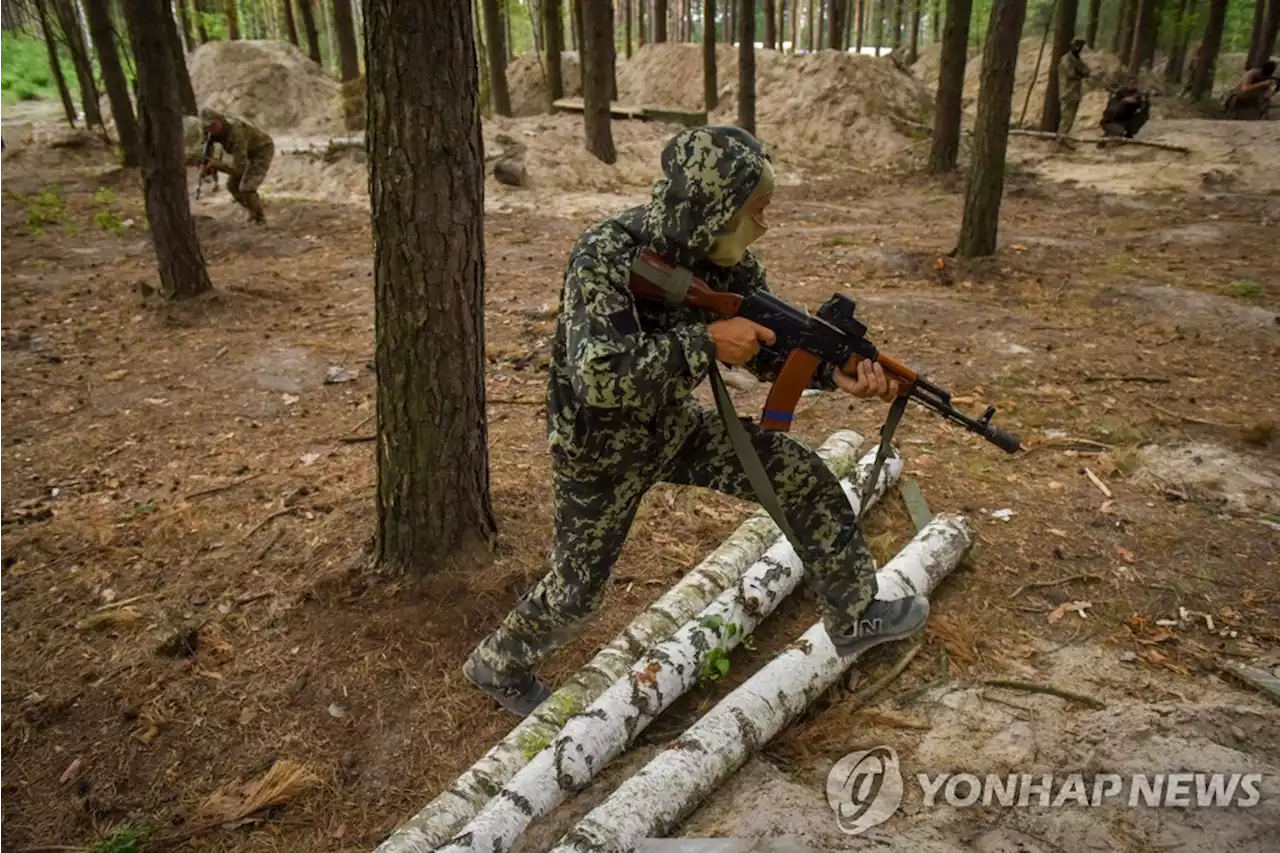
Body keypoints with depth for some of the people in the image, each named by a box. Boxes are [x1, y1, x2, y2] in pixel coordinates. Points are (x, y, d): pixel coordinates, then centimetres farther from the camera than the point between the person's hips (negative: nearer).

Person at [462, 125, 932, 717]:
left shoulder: (727, 258, -12)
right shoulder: (605, 256, -31)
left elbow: (771, 348, -3)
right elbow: (598, 376, -42)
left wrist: (836, 370, -21)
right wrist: (707, 341, -37)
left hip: (673, 426, 6)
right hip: (599, 448, -5)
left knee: (802, 476, -2)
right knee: (576, 588, 9)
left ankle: (853, 618, 18)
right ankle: (498, 664, 40)